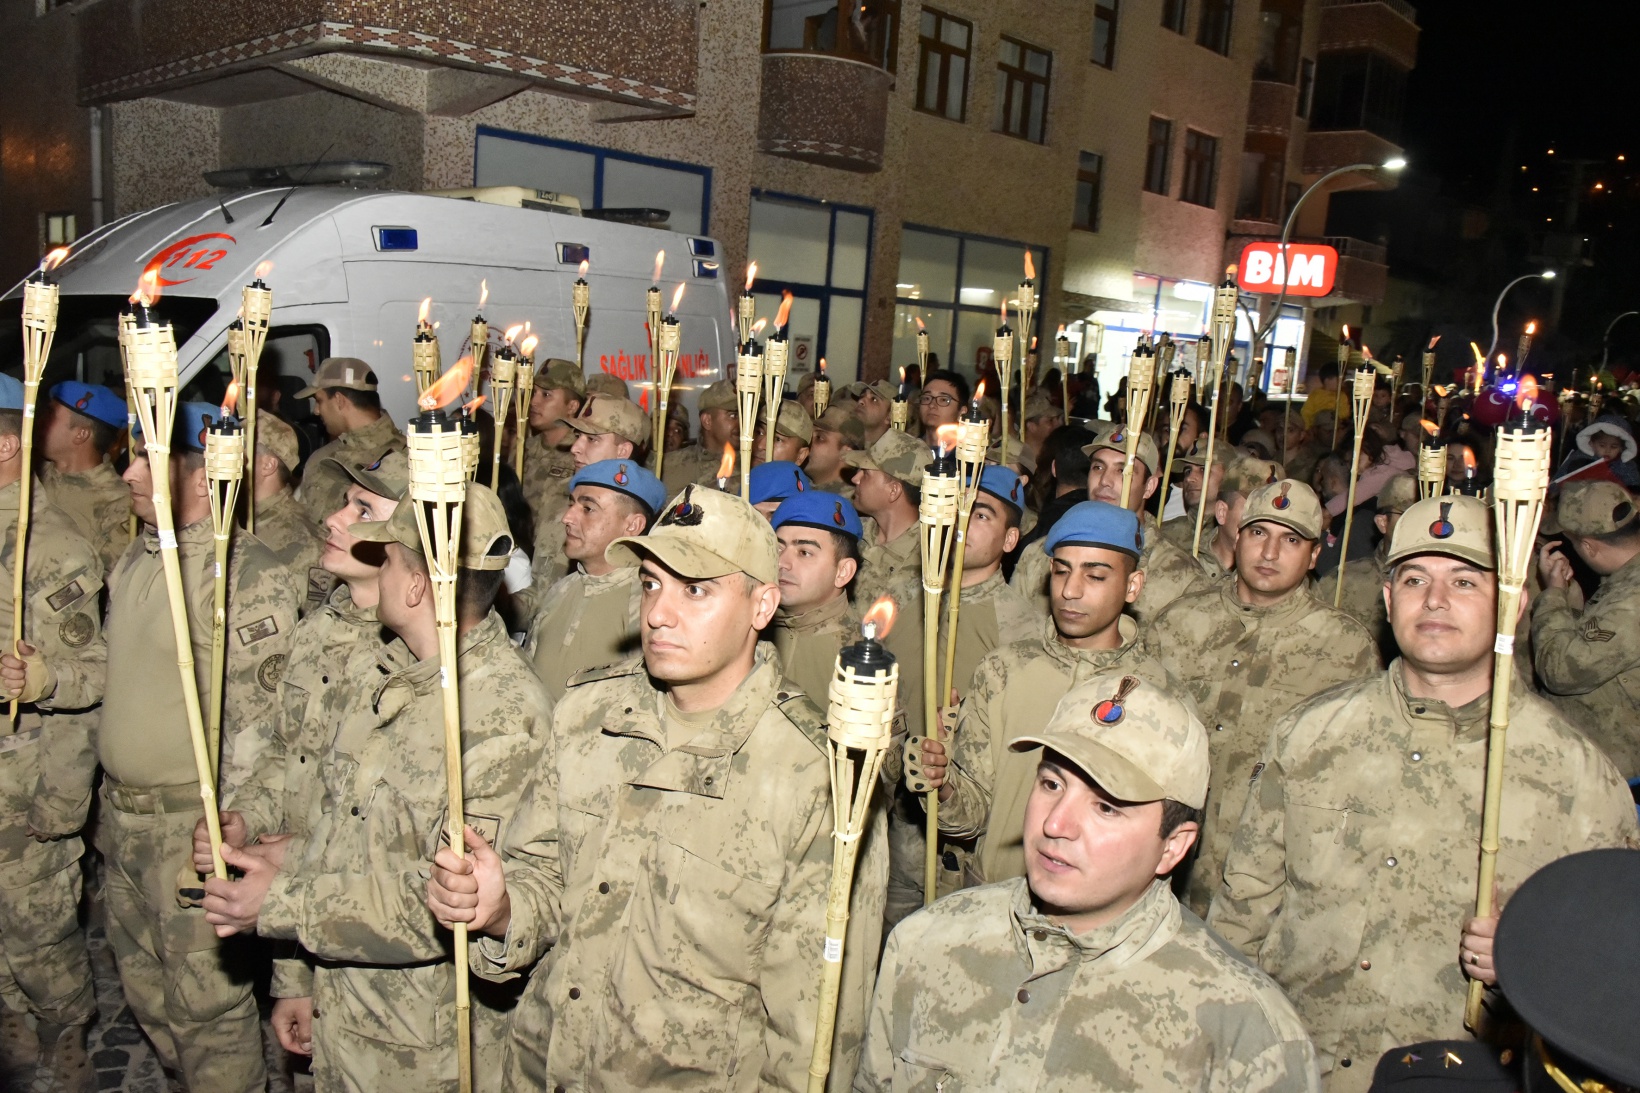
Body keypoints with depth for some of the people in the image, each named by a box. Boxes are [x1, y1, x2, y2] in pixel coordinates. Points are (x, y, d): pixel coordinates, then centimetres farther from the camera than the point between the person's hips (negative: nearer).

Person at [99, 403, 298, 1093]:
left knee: (206, 1003, 4)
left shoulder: (247, 575, -20)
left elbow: (255, 721, -21)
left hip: (193, 824, -9)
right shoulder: (137, 560, 8)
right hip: (122, 817, 9)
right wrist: (111, 800, 19)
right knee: (144, 988, 23)